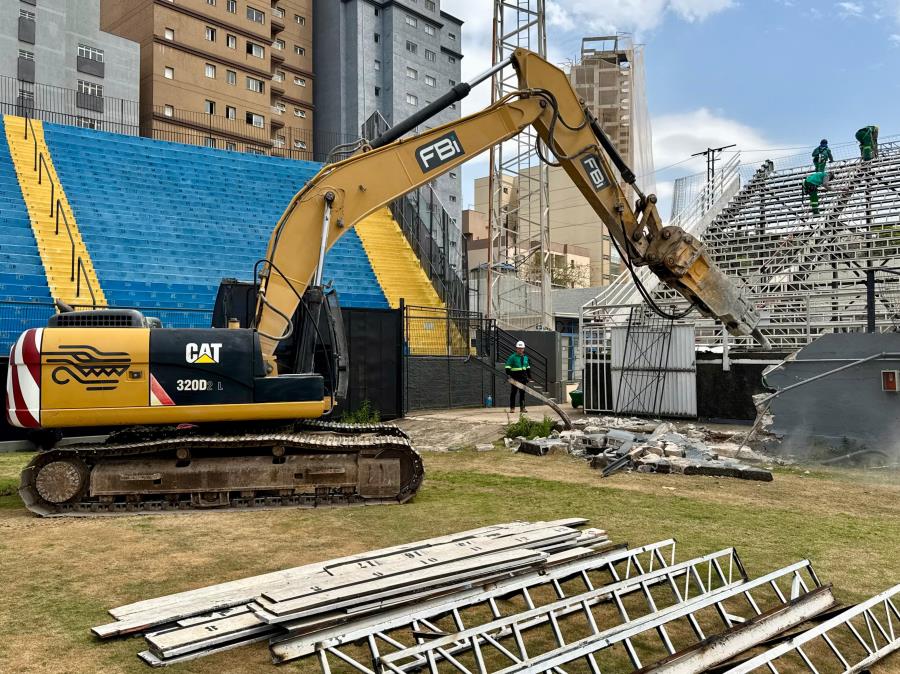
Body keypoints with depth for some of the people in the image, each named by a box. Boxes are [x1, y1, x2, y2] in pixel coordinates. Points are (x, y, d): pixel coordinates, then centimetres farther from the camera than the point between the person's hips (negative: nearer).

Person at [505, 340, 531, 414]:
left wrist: (529, 376, 19)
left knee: (522, 393, 8)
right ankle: (512, 408, 5)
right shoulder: (512, 357, -5)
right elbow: (508, 367, -9)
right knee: (513, 393, -1)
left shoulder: (525, 357, 13)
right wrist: (509, 375, -20)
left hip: (523, 378, 5)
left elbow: (528, 368, 23)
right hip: (514, 378, -5)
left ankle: (522, 407, 13)